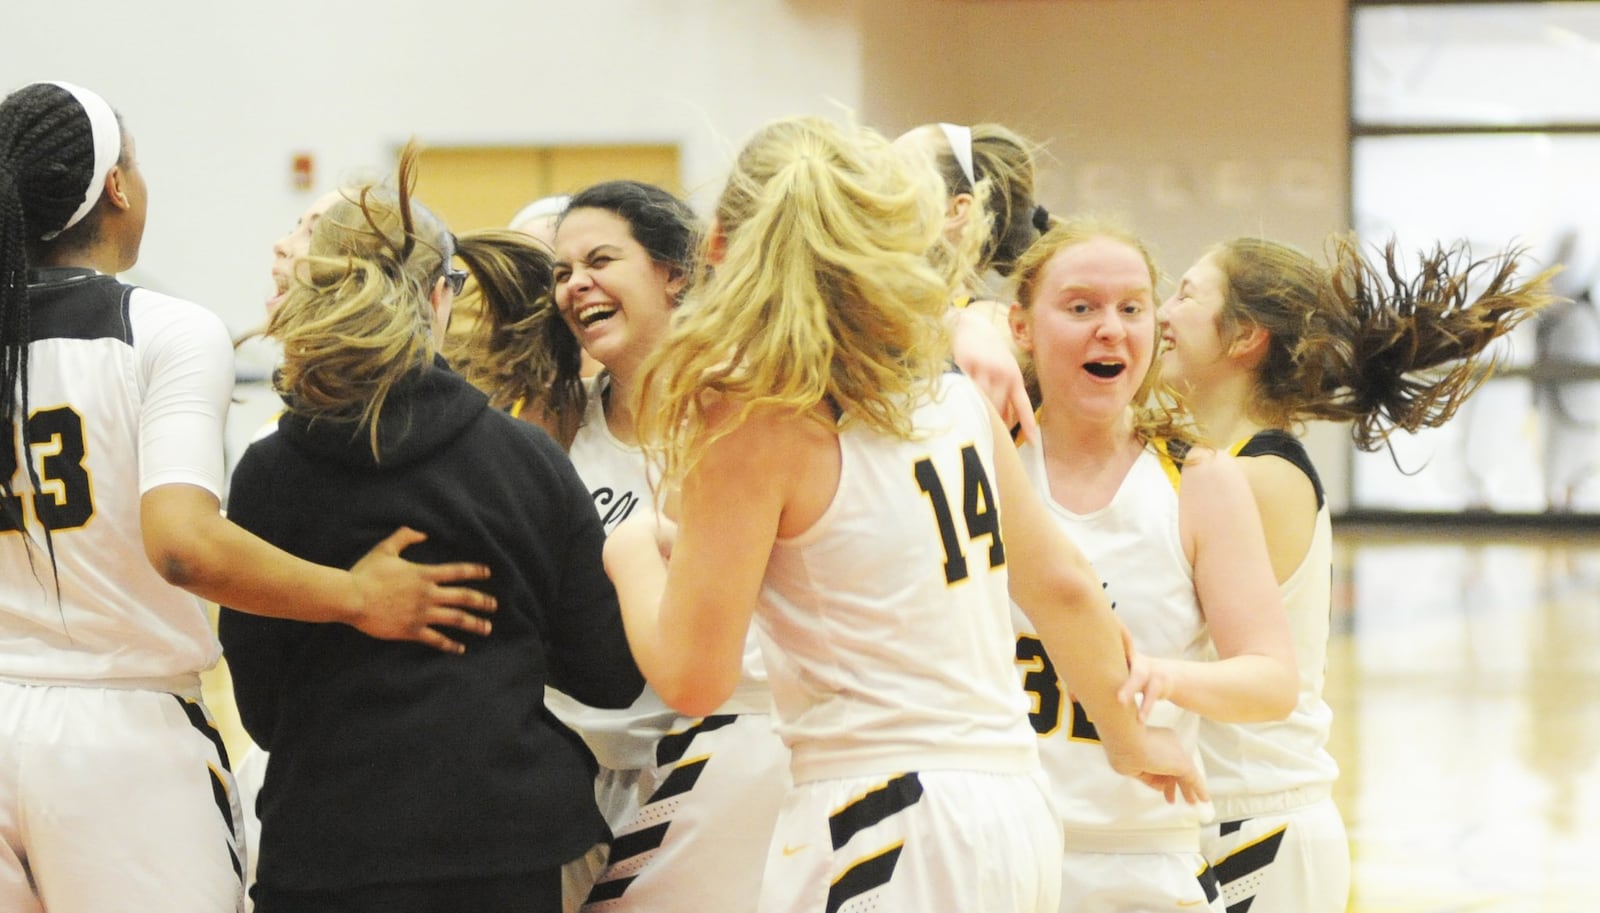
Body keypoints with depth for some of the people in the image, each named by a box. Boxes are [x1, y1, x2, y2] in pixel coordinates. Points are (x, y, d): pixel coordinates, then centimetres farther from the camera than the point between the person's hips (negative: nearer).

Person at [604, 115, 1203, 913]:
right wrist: (1128, 735, 33)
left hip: (888, 835, -8)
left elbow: (693, 676, -12)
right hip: (1014, 812, 8)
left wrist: (634, 551, 7)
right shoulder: (953, 395, 9)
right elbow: (1061, 586, 18)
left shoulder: (756, 420, -11)